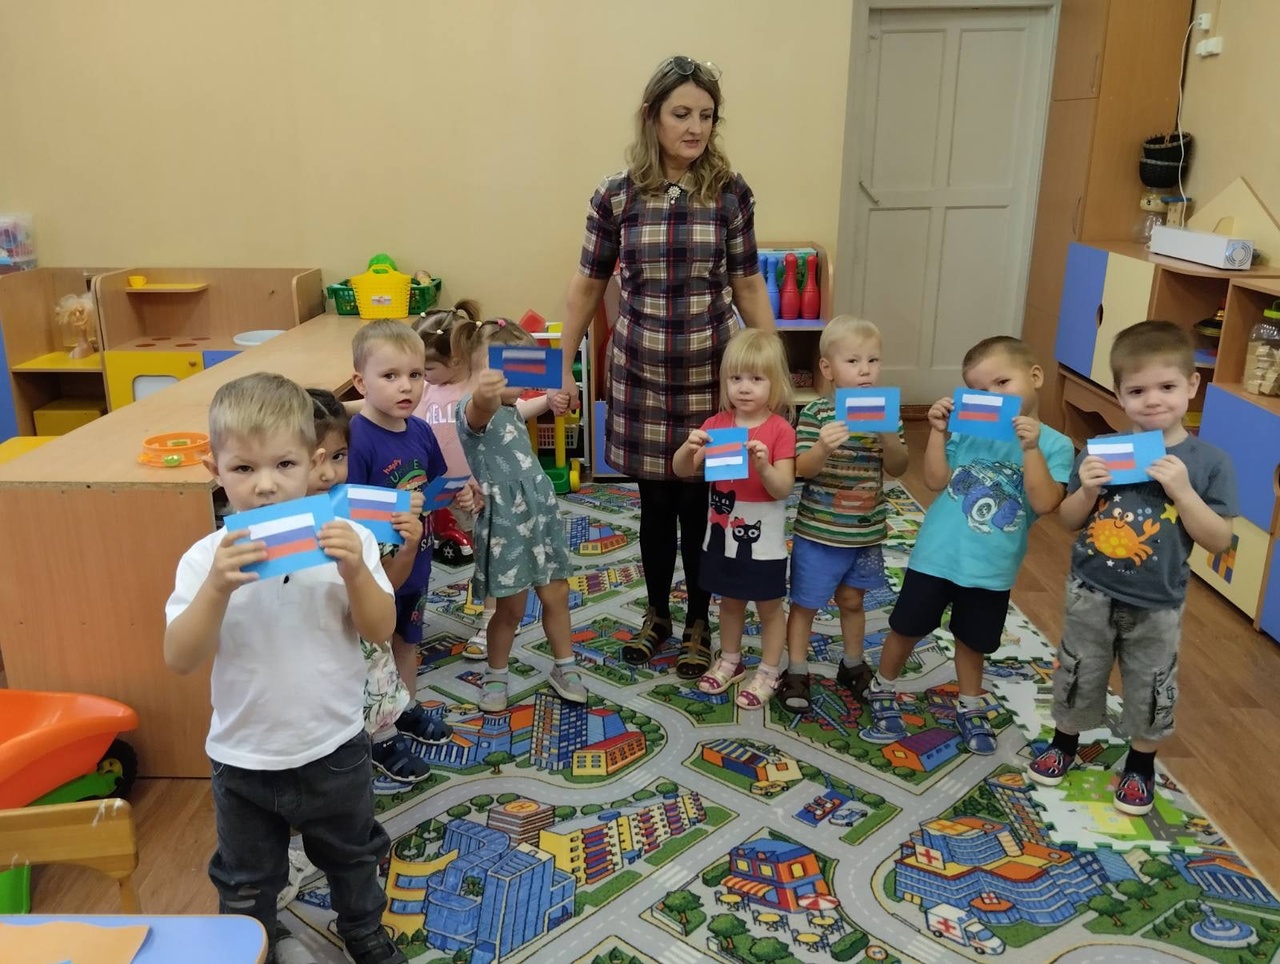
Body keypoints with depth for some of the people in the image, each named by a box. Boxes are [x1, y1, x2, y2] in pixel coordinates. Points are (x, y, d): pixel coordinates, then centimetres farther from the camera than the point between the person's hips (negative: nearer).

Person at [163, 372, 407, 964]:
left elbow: (381, 631, -14)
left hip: (335, 748, 1)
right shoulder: (205, 559, -15)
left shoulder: (345, 540, -14)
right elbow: (180, 660, -20)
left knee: (352, 858, 27)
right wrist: (218, 587, -35)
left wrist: (355, 571, -31)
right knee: (246, 884, 23)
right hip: (244, 760, 0)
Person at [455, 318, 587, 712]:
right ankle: (495, 676, 27)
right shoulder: (475, 409, -18)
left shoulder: (508, 410, 13)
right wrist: (483, 392, -68)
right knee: (511, 607, 5)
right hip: (505, 523, -8)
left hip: (540, 514, 8)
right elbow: (479, 410, -48)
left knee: (557, 594, 13)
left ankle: (564, 667, 31)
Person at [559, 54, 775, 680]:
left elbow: (748, 285, 4)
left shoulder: (731, 192, -2)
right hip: (640, 371, 0)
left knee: (702, 501, 8)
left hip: (712, 371, 0)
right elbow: (587, 285, 5)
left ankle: (698, 623, 28)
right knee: (655, 501, 11)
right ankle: (656, 611, 33)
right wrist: (565, 366, 7)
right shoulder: (616, 194, -2)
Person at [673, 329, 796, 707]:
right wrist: (688, 448, -26)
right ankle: (729, 660, 40)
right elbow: (682, 471, -5)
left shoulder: (780, 430, -14)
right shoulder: (717, 424, -3)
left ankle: (768, 673, 28)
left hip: (763, 538, -4)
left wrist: (763, 466, -36)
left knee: (769, 606, 12)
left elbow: (783, 489, -17)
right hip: (722, 533, 4)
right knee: (730, 601, 21)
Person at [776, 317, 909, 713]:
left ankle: (852, 665, 38)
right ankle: (796, 673, 22)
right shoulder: (815, 413, -13)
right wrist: (823, 447, -36)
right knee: (805, 604, 7)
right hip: (818, 531, -4)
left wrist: (888, 437, -20)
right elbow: (801, 470, -16)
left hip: (867, 531, 4)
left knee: (852, 600, 21)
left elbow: (898, 468, 0)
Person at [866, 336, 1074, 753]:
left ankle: (970, 706, 43)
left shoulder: (1055, 445, -8)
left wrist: (1031, 448, -29)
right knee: (907, 628, 14)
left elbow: (1044, 503, -20)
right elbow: (936, 481, -12)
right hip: (936, 556, 0)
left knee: (973, 640, 20)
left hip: (992, 569, 0)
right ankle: (882, 690, 36)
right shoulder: (966, 429, -8)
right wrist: (938, 430, -20)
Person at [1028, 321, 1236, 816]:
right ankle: (1064, 742, 41)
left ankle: (1141, 764, 38)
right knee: (1078, 675, 18)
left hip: (1156, 604, -1)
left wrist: (1182, 490, -26)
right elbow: (1069, 521, -1)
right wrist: (1087, 489, -21)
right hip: (1091, 593, 1)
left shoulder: (1209, 462, -11)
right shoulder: (1101, 451, -7)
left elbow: (1219, 541, -13)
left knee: (1150, 689, 15)